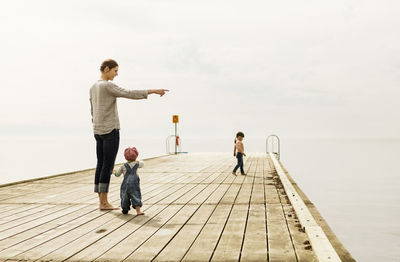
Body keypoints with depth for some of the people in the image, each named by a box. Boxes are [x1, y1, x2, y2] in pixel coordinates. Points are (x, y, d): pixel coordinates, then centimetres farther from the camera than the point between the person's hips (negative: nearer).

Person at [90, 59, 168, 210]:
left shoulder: (93, 88, 15)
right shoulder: (108, 86, -13)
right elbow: (129, 94, -21)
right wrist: (153, 91, -20)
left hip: (98, 130, 9)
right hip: (110, 130, -9)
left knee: (101, 165, 8)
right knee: (108, 165, -6)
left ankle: (101, 201, 9)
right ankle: (104, 202, -5)